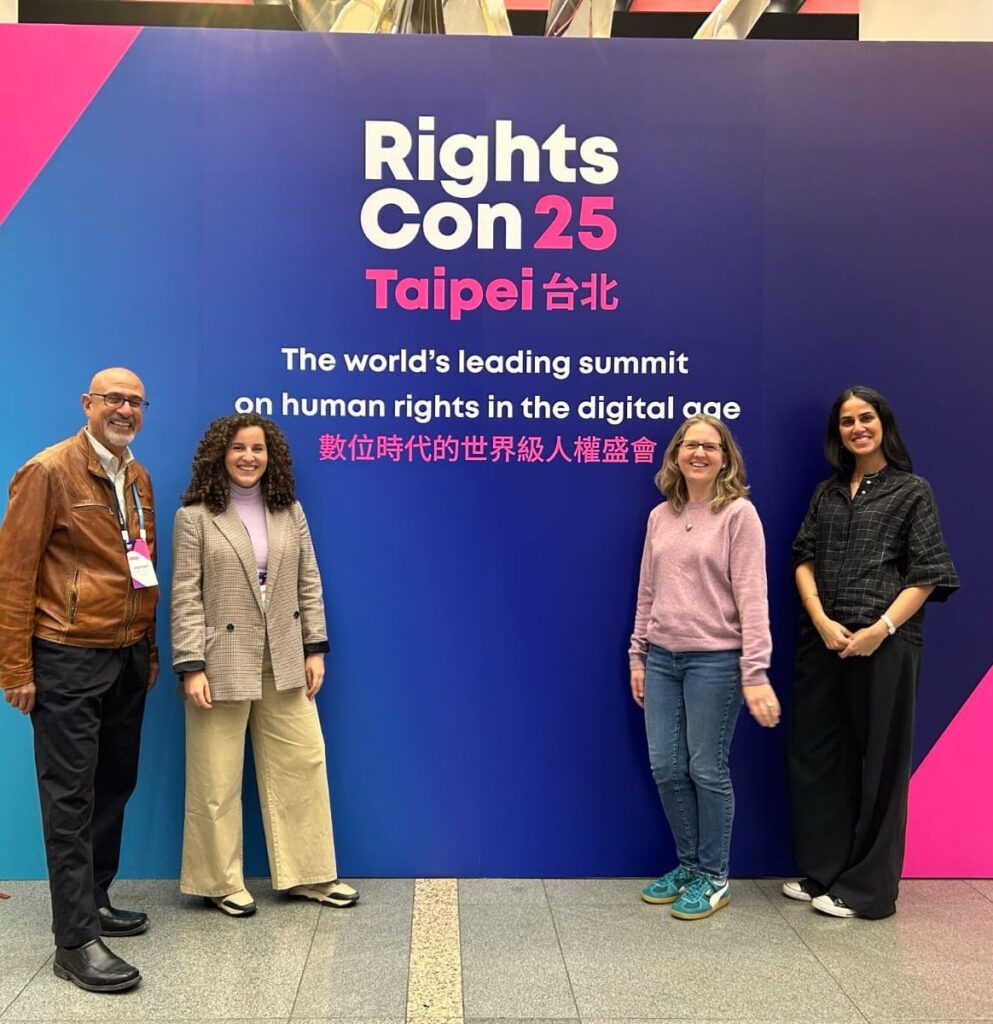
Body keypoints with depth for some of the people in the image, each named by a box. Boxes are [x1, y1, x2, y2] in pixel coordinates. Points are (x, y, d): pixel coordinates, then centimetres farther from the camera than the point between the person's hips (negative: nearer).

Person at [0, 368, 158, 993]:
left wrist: (150, 649, 16)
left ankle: (95, 900, 31)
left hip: (128, 658, 7)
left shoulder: (138, 478, 11)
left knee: (115, 785, 15)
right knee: (71, 797, 0)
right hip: (68, 659, -7)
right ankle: (76, 939, 8)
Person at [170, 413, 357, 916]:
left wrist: (314, 648, 3)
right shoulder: (195, 516, -5)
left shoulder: (289, 511, 8)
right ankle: (222, 882, 23)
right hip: (222, 662, -4)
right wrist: (191, 667, -14)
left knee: (303, 763, 8)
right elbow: (185, 596, -9)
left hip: (284, 661, 4)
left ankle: (308, 873, 22)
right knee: (218, 778, 7)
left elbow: (308, 583, 8)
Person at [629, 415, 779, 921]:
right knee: (666, 768, 9)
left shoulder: (739, 514, -6)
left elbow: (751, 596, -11)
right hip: (662, 659, 5)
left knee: (707, 771, 4)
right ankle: (688, 864, 30)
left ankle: (713, 877, 22)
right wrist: (637, 655, 12)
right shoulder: (660, 517, 10)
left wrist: (755, 673, -15)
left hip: (715, 660, -5)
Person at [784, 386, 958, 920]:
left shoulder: (912, 492, 2)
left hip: (884, 643, -4)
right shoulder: (827, 492, 14)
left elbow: (925, 575, -4)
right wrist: (822, 622, -9)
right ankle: (823, 872, 23)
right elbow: (804, 559, 7)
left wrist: (881, 630, -16)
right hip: (823, 641, 4)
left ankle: (865, 887, 15)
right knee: (816, 754, 8)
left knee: (878, 761, 3)